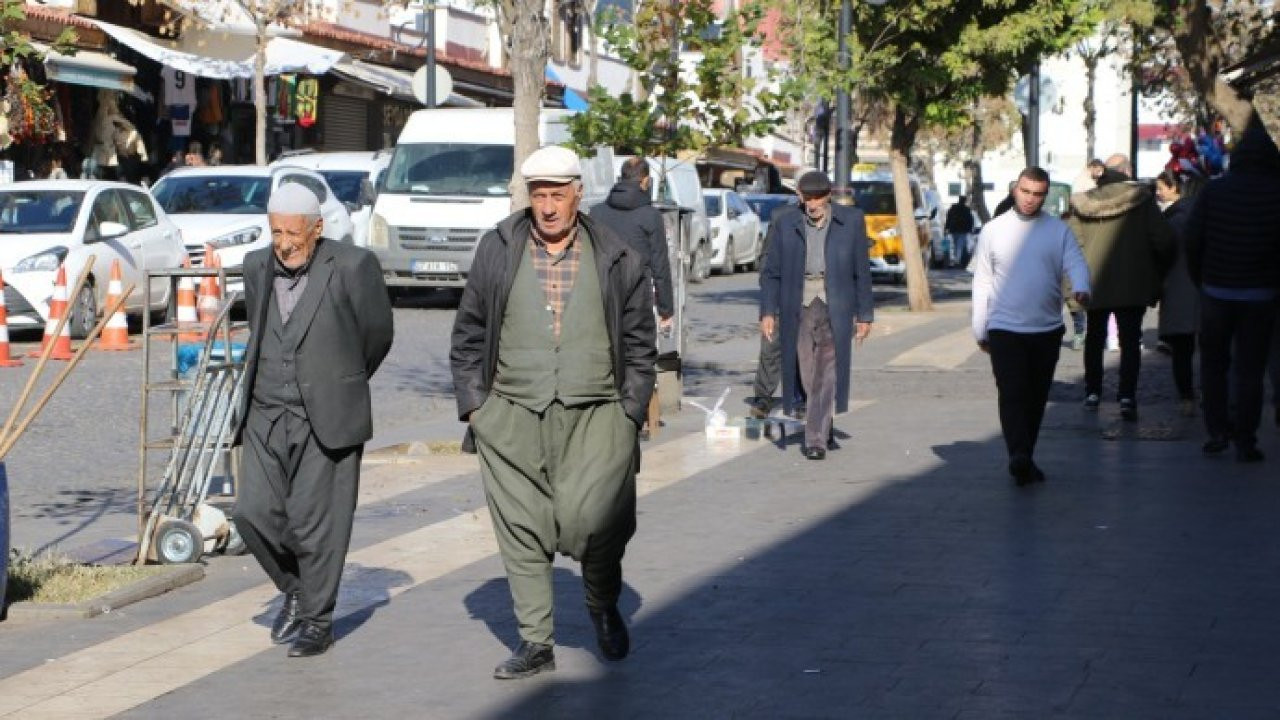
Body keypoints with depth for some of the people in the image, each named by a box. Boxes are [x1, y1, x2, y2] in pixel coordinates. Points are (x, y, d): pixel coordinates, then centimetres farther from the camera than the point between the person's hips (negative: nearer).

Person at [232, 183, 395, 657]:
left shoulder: (352, 266, -8)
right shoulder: (257, 267, 7)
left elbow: (377, 334, 5)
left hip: (326, 419, -4)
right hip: (265, 417, 4)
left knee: (316, 522, -2)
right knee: (254, 513, -3)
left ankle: (318, 621, 13)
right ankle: (295, 589, 22)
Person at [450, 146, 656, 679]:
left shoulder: (619, 262, 6)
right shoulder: (497, 251, 7)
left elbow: (640, 346, 10)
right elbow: (468, 335, 12)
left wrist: (630, 415, 2)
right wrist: (472, 404, 4)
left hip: (595, 415, -1)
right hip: (512, 416, 2)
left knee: (592, 519, -13)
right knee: (521, 531, 3)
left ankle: (604, 605, 18)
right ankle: (535, 642, 15)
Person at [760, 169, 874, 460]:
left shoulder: (851, 221, 4)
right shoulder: (786, 225, 7)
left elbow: (862, 272, 7)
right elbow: (771, 273, 8)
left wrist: (865, 314, 4)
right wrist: (768, 312, -1)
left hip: (834, 308, -2)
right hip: (799, 308, 2)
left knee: (827, 377, -10)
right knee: (808, 377, 6)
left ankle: (816, 439, -10)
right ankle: (823, 431, 25)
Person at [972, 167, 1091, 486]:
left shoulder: (1059, 230, 4)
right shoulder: (994, 230, 3)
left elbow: (1076, 264, -5)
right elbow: (982, 281, 6)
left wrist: (1081, 289, -29)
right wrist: (980, 330, 5)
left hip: (1047, 329, 2)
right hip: (1005, 328, -2)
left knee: (1036, 398, 9)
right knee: (1012, 394, -14)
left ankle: (1024, 459, 20)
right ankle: (1019, 455, -24)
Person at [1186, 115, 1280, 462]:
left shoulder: (1214, 191, -5)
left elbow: (1192, 239, -4)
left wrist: (1199, 280, 8)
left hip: (1216, 291, 1)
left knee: (1213, 363, 16)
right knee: (1249, 368, 5)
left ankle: (1217, 430, 9)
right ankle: (1245, 441, 4)